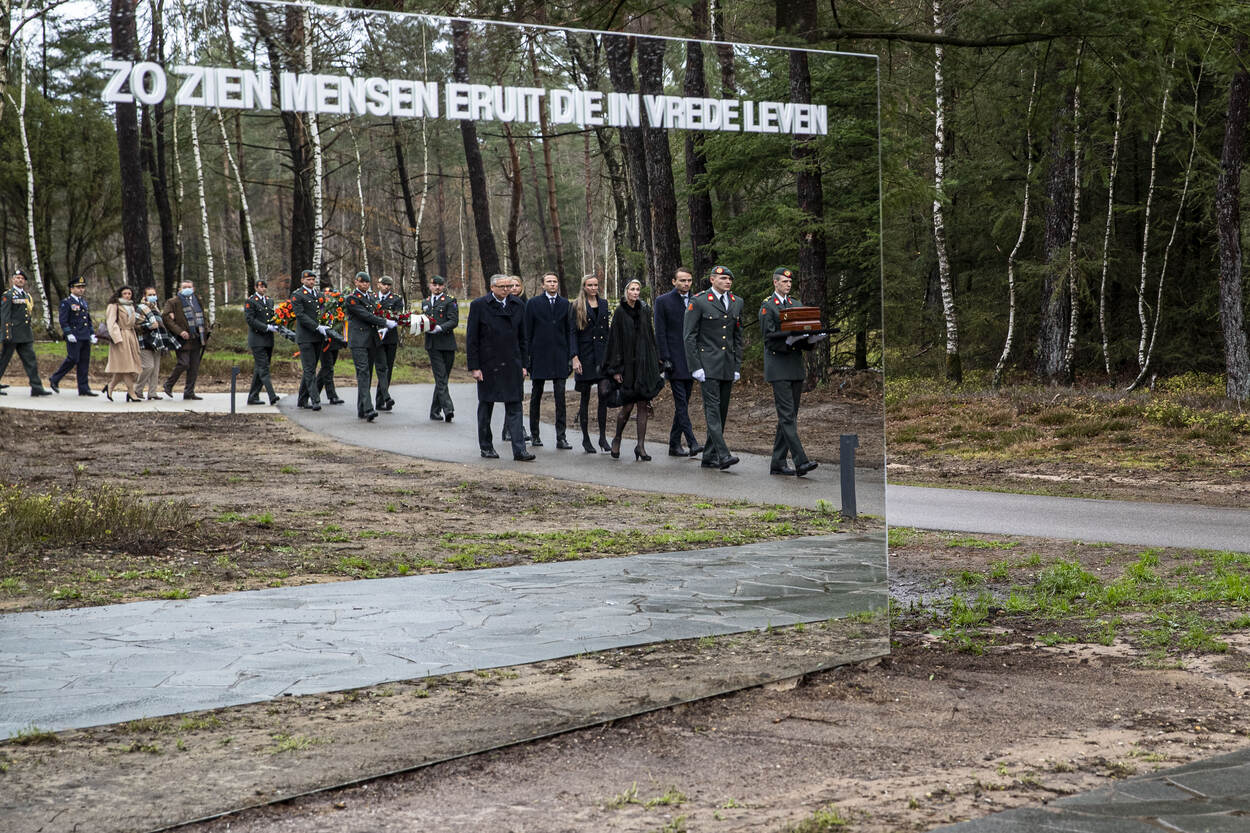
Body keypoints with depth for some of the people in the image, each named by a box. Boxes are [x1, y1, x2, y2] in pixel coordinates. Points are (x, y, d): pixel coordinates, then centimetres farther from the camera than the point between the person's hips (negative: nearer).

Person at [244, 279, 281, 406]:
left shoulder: (269, 301, 17)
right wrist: (267, 327, -18)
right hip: (257, 339, -7)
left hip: (268, 340, 7)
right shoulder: (250, 301, -5)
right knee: (263, 368, -13)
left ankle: (253, 397, 13)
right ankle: (272, 396, -21)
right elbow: (249, 319, -13)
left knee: (259, 369, 9)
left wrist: (276, 326, 1)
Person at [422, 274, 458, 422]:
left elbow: (454, 321, -8)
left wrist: (439, 328, -22)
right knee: (441, 377, -10)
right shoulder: (426, 303, 19)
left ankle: (435, 411, 13)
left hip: (447, 344, -2)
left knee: (442, 378, 3)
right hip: (432, 345, 2)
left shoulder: (450, 302, 2)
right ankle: (448, 408, -19)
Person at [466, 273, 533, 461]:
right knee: (486, 406, 9)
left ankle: (519, 449, -6)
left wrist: (523, 365, 8)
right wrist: (474, 367, -9)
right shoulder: (479, 305, -5)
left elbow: (522, 338, 12)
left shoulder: (517, 305, 7)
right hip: (488, 366, -2)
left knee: (514, 408, -3)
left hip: (512, 366, 2)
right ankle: (486, 447, 21)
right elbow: (471, 339, -5)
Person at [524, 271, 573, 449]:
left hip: (559, 356, 1)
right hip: (539, 354, -1)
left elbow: (569, 331, 9)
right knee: (536, 396, 7)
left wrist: (570, 355, 3)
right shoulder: (533, 303, 3)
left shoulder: (565, 304, 8)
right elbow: (527, 331, 2)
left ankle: (561, 438, -4)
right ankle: (534, 434, 17)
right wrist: (527, 354, -3)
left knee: (560, 396, -4)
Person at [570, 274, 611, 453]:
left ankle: (603, 437, 7)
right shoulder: (577, 306, -2)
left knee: (604, 396, 0)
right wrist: (575, 357, -14)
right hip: (585, 355, -4)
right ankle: (585, 438, 8)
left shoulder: (603, 304, 12)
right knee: (585, 398, 2)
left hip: (603, 353, 4)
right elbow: (572, 332, -6)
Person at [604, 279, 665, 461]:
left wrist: (655, 362, 9)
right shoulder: (620, 312, -3)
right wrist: (615, 369, -9)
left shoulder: (645, 311, 8)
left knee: (643, 405, 0)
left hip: (644, 362, 4)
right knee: (628, 405, -2)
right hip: (628, 364, -3)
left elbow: (650, 336, 13)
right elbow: (615, 339, -5)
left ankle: (641, 446, 3)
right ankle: (617, 438, 22)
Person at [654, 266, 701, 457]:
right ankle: (692, 443, -17)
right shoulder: (663, 301, -1)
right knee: (681, 402, -10)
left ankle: (675, 445, 14)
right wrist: (665, 359, -11)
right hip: (675, 360, -5)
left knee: (683, 403, 8)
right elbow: (660, 332, -4)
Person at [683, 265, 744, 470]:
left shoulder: (737, 303, 12)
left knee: (722, 410, 6)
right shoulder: (698, 302, -5)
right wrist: (696, 367, -12)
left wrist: (737, 367, 10)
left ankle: (709, 457, 14)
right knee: (712, 407, -13)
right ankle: (723, 455, -21)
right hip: (707, 365, -6)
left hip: (728, 366, 6)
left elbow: (738, 337, 17)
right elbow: (689, 336, -6)